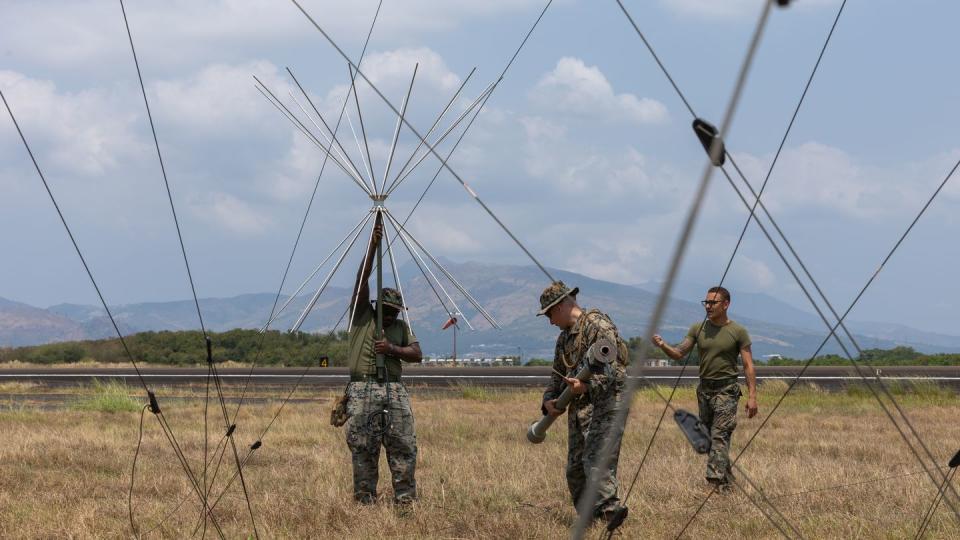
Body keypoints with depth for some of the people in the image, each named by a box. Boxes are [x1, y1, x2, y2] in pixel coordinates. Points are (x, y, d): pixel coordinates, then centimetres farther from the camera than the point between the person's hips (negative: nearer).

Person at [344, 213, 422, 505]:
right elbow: (362, 277, -1)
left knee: (404, 446, -3)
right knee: (363, 448, -3)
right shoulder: (362, 315, 8)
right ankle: (365, 500, 3)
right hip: (363, 389, -3)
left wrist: (392, 349, -8)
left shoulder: (401, 327, 17)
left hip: (394, 389, 3)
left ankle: (406, 499, 2)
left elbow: (417, 354, 8)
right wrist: (373, 245, -7)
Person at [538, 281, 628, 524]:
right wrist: (549, 400, 7)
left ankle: (609, 514, -26)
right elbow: (558, 375, 26)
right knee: (574, 469, 9)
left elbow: (613, 368, -19)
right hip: (578, 410, 9)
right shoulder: (564, 337, 20)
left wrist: (587, 386, -33)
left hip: (604, 405, -9)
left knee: (597, 463, -21)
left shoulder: (598, 325, -9)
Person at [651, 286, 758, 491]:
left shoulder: (738, 332, -2)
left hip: (726, 390, -5)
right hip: (704, 389, 5)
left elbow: (748, 366, -3)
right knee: (708, 438, 7)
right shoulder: (698, 329, 9)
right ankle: (727, 479, 16)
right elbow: (679, 354, 6)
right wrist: (663, 345, -15)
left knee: (720, 436, -14)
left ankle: (715, 480, -20)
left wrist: (752, 396, -10)